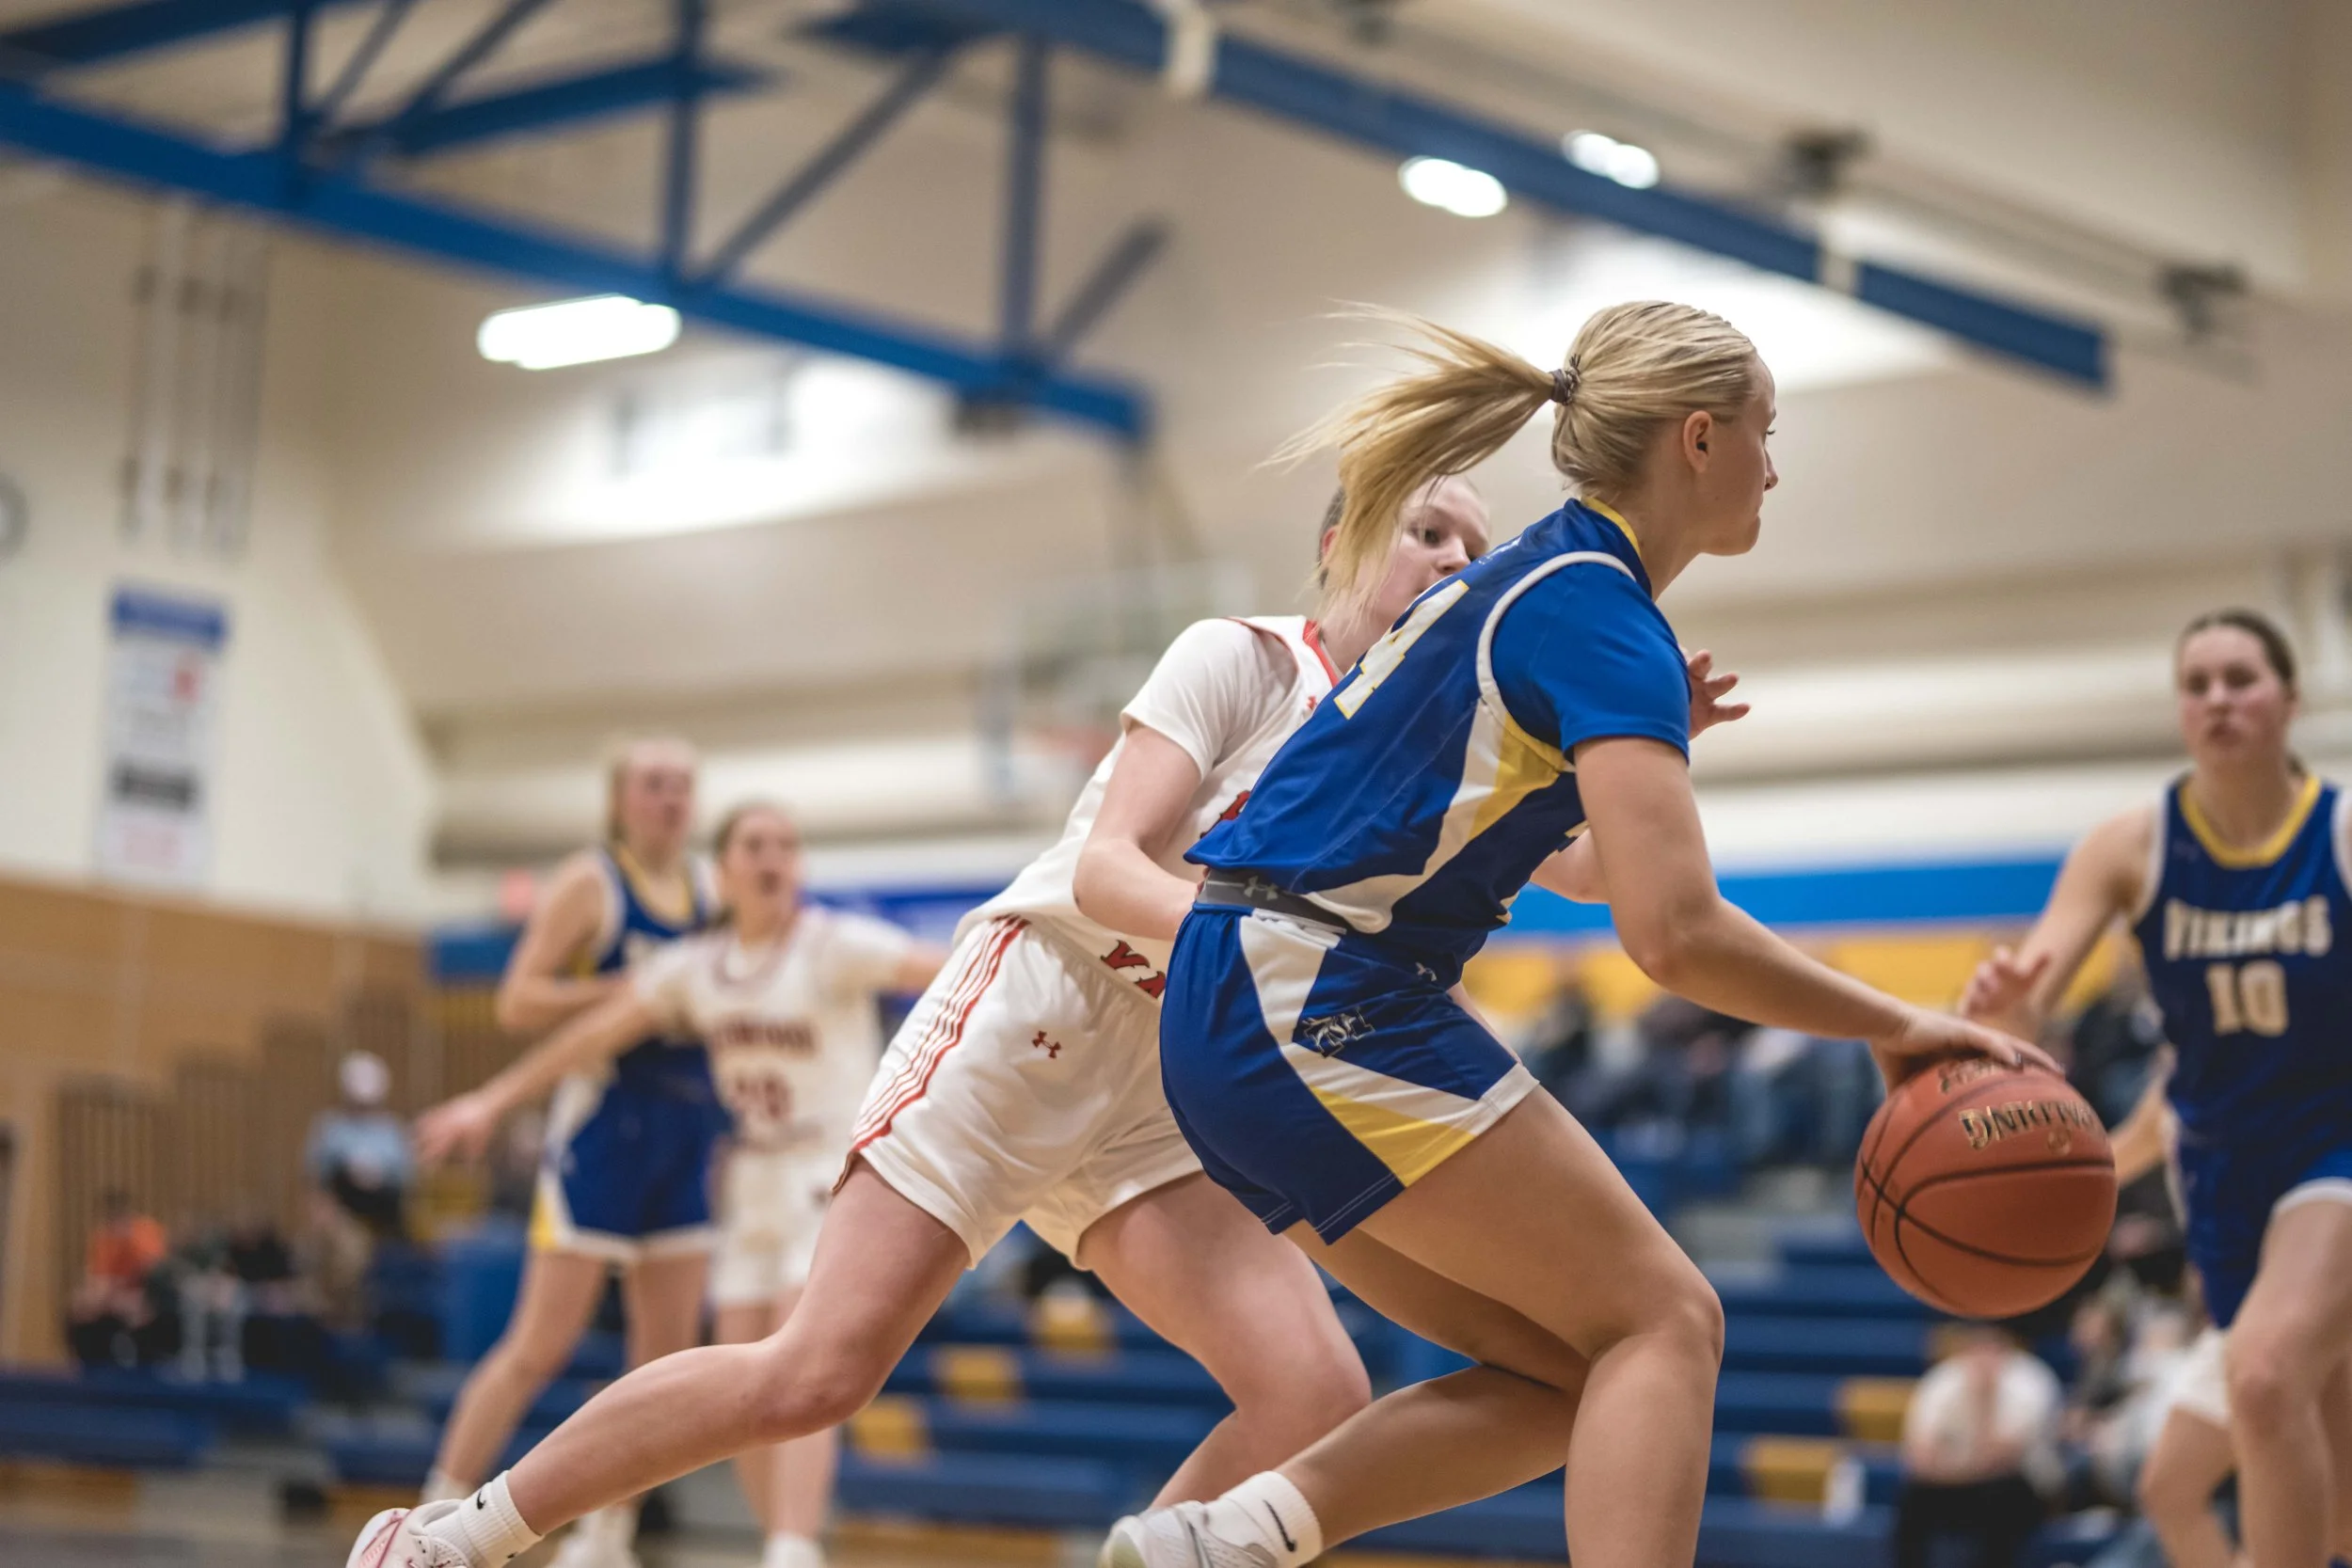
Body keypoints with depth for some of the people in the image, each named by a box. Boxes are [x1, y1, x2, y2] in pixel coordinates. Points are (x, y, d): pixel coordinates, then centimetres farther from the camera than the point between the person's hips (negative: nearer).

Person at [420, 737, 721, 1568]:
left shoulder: (710, 890, 13)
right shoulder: (589, 884, -5)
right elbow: (518, 1003, -11)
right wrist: (632, 988, -20)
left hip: (690, 1131, 7)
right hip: (605, 1117, -7)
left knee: (668, 1350, 6)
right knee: (542, 1344, -7)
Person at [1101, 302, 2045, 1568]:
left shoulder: (1528, 581, 18)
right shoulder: (1603, 619, -12)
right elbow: (1675, 932, -23)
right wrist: (1894, 1027, -13)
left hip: (1232, 1022, 10)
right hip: (1321, 1007, -10)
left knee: (1575, 1377, 7)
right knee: (1662, 1323, -8)